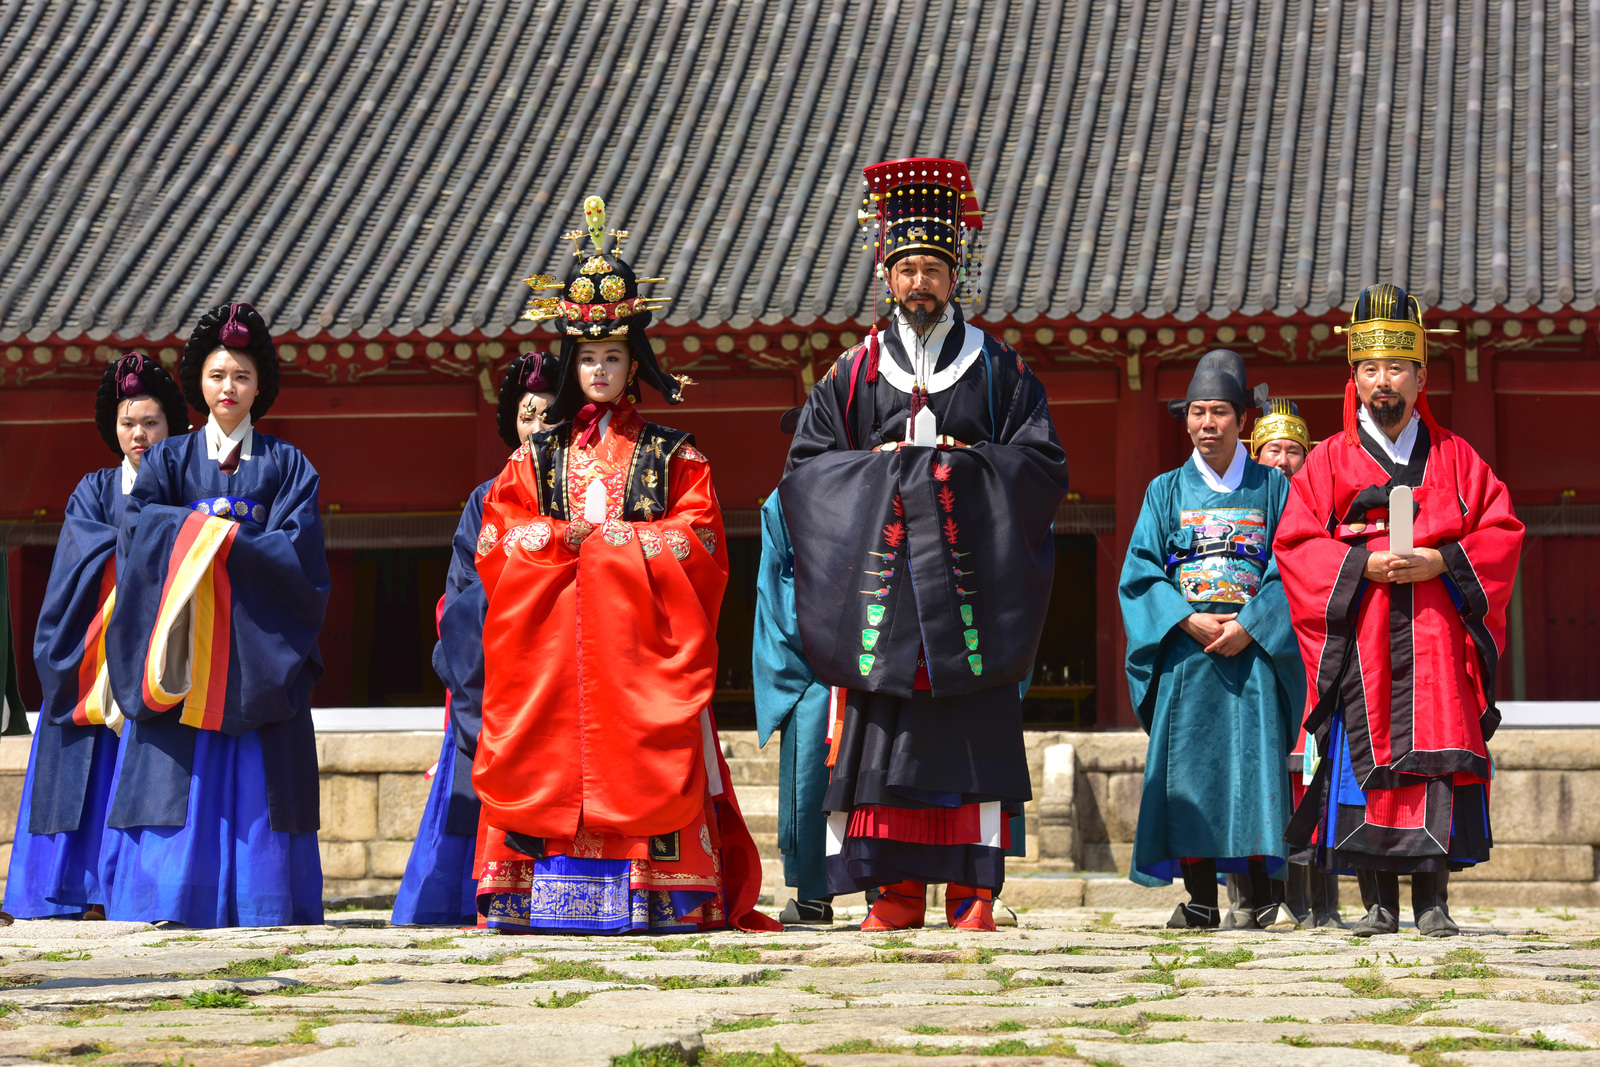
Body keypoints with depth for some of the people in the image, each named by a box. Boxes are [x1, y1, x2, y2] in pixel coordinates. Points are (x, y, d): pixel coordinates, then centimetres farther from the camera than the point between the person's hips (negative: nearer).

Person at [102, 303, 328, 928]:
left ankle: (261, 909, -6)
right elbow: (138, 529, -2)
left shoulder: (288, 466, 12)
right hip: (182, 647, 0)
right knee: (178, 774, -8)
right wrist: (202, 519, -9)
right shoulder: (168, 460, 14)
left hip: (259, 651, 0)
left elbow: (299, 551, -3)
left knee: (256, 779, -6)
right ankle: (170, 900, -7)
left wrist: (221, 535, -8)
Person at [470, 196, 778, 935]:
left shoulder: (672, 456, 9)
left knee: (643, 757, -9)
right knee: (548, 753, -6)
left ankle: (655, 895, -10)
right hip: (553, 631, 2)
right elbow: (497, 535, 7)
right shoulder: (538, 455, 15)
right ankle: (548, 892, -5)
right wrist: (567, 537, -9)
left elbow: (699, 538, -1)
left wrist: (618, 539, -8)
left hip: (640, 631, -2)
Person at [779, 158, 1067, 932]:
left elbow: (1044, 464, 4)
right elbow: (804, 468, 10)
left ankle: (973, 890, -2)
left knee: (974, 732, -5)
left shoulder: (999, 370, 10)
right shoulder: (854, 373, 13)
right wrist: (878, 466, -4)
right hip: (880, 577, 1)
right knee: (882, 730, -3)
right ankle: (898, 890, 1)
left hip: (970, 578, -1)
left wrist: (965, 462, -8)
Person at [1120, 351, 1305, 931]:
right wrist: (1188, 620, -11)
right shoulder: (1166, 491, 12)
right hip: (1183, 647, 1)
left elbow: (1288, 570, 1)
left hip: (1254, 646, -1)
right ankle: (1200, 898, 0)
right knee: (1188, 762, -4)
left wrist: (1249, 626, -13)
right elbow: (1140, 573, 4)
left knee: (1255, 759, -8)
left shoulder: (1273, 488, 9)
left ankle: (1259, 894, -4)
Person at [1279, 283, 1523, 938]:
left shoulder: (1455, 458, 13)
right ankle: (1378, 901, -1)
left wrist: (1441, 560, -9)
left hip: (1436, 637, 0)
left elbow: (1502, 533, 7)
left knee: (1436, 756, -7)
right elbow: (1295, 545, 4)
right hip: (1360, 638, 0)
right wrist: (1364, 563, -11)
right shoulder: (1330, 461, 11)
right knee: (1366, 761, -6)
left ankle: (1432, 900, -4)